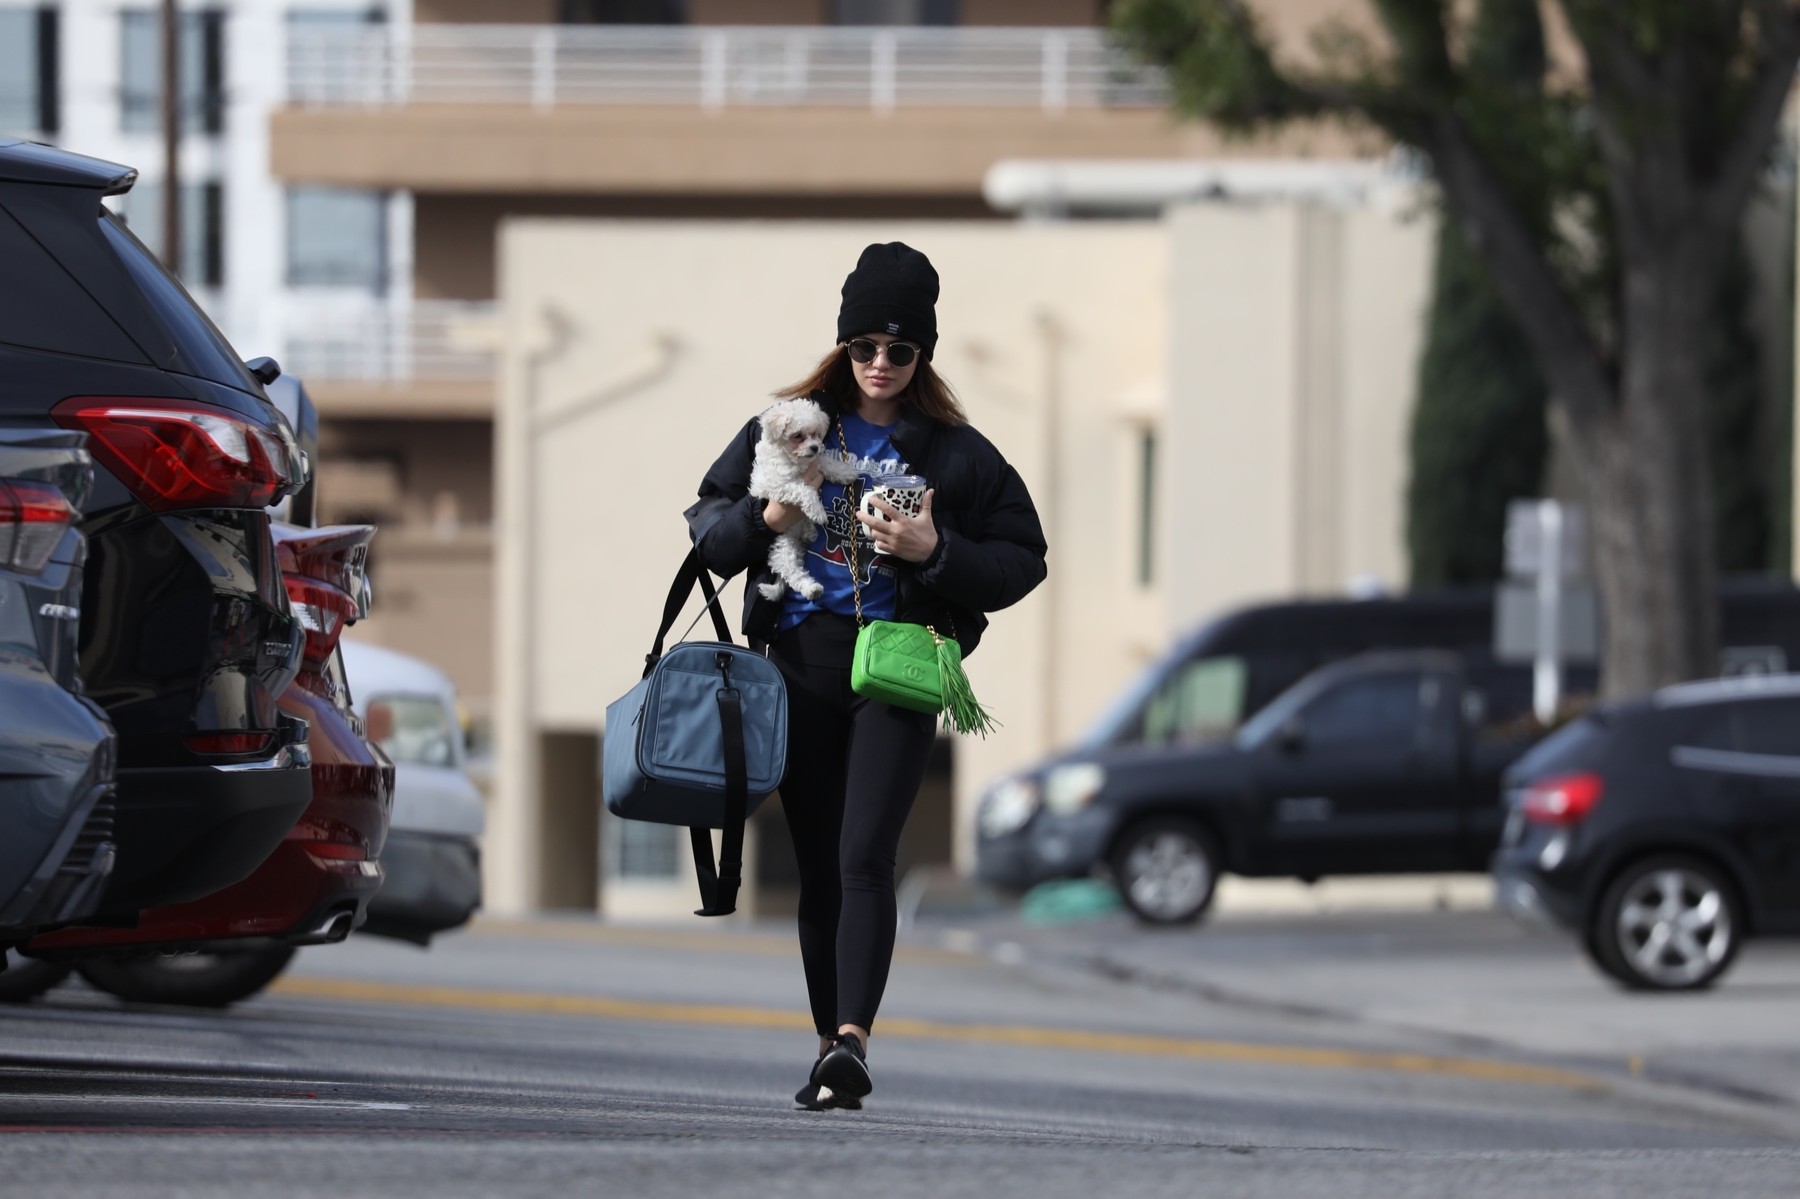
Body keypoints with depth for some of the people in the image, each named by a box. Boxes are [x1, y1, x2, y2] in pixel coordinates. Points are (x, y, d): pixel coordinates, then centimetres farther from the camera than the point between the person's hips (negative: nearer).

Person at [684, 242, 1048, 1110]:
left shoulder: (957, 452, 5)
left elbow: (1024, 561, 5)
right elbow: (706, 522, 14)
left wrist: (937, 553, -11)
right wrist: (762, 520, -7)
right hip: (801, 669, 3)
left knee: (864, 858, -17)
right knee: (818, 871, 7)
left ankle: (852, 1040, -27)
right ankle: (830, 1049, 15)